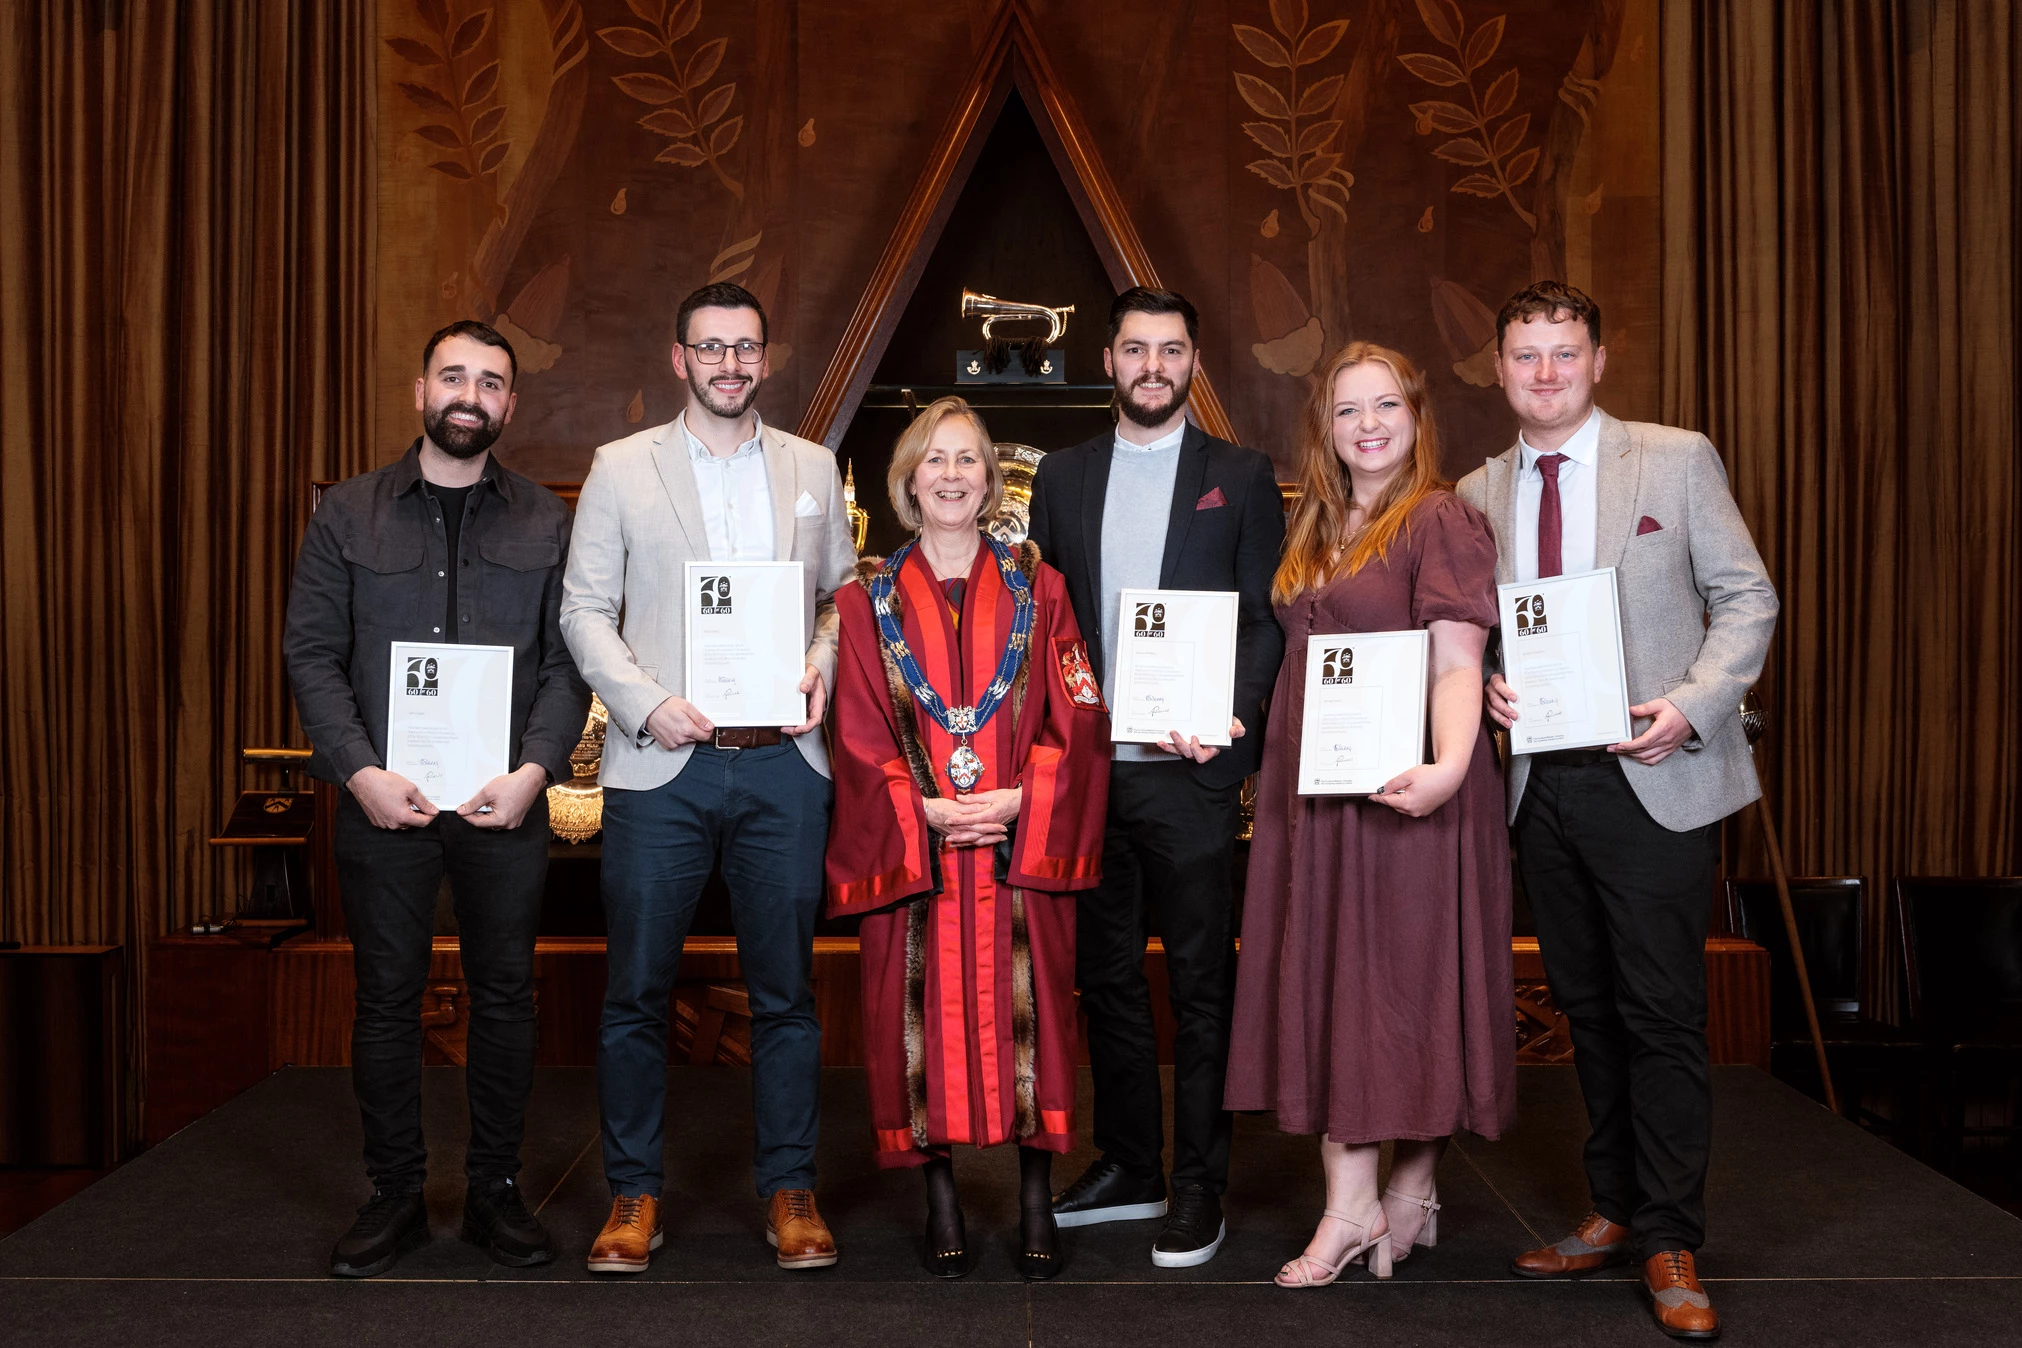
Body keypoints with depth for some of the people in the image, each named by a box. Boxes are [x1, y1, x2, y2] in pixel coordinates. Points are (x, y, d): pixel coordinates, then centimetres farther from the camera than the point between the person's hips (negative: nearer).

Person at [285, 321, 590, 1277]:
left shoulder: (545, 523, 7)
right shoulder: (347, 515, 6)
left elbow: (567, 661, 2)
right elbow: (311, 654, 1)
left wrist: (533, 771, -12)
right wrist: (362, 774, -11)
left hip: (506, 801, 0)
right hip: (383, 800, 0)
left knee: (505, 993, 7)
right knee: (386, 997, 6)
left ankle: (495, 1190, 20)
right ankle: (395, 1196, 19)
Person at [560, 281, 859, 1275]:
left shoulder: (813, 468, 13)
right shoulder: (621, 468, 7)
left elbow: (841, 593, 16)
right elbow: (585, 610, 4)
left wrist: (824, 668, -4)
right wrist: (647, 703, -10)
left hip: (783, 764, 1)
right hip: (661, 764, -1)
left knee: (785, 990, 7)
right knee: (636, 991, 4)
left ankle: (789, 1190, 19)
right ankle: (633, 1193, 19)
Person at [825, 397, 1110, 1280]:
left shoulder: (1036, 589, 8)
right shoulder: (868, 601, 7)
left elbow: (1076, 716, 2)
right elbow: (859, 736, 1)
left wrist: (1021, 799, -12)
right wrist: (925, 810, -12)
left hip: (1024, 842, 0)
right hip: (912, 845, 0)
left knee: (1027, 1008, 0)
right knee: (926, 1013, 2)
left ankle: (1036, 1200, 12)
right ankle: (939, 1198, 15)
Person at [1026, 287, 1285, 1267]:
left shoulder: (1241, 478, 4)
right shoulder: (1062, 477, 12)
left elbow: (1268, 618, -1)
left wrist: (1233, 716, -17)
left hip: (1188, 770, -3)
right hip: (1085, 769, 4)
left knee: (1200, 981, 3)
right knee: (1105, 974, 12)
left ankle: (1197, 1185, 15)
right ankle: (1127, 1167, 27)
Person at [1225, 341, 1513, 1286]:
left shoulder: (1441, 520, -6)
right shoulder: (1311, 528, 16)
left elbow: (1455, 666, -15)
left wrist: (1446, 767, -31)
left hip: (1403, 790, -7)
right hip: (1311, 789, 7)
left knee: (1406, 978, 2)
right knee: (1327, 980, 6)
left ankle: (1412, 1191, 16)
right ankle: (1349, 1204, 14)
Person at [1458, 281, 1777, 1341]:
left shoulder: (1678, 459, 0)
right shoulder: (1477, 493, 9)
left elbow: (1746, 598, 0)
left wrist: (1694, 706, -14)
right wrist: (1484, 686, -6)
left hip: (1653, 777, -4)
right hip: (1540, 782, 4)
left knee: (1661, 1012, -1)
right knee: (1586, 1007, 13)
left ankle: (1668, 1244, 12)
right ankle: (1614, 1210, 27)